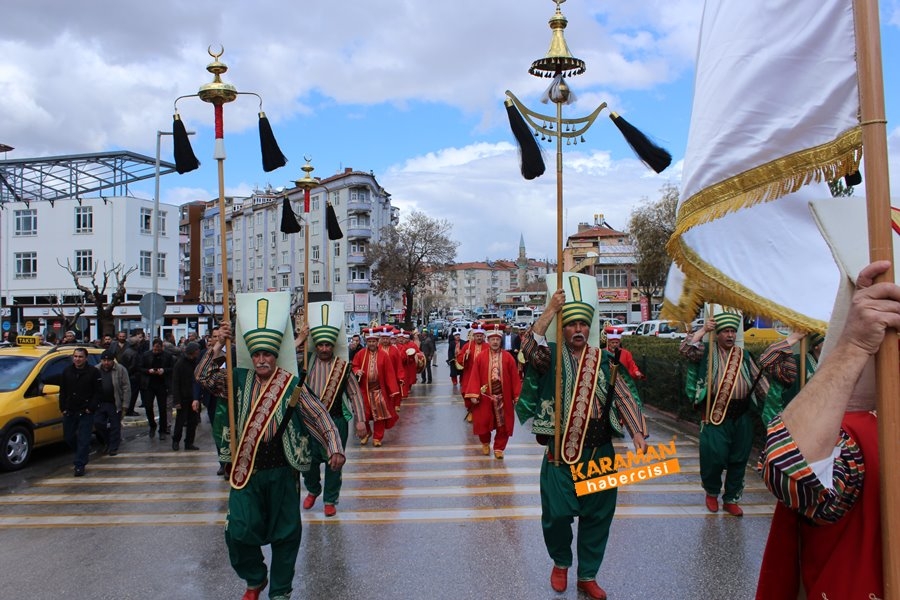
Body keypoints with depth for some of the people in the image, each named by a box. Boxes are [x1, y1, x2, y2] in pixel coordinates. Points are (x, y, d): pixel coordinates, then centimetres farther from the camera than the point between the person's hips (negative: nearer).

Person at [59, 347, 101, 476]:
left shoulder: (93, 372, -6)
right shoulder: (67, 371, 6)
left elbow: (98, 392, -5)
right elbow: (62, 392, 11)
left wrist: (91, 408, -12)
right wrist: (63, 408, 3)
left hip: (86, 412, -4)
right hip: (69, 411, 5)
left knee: (83, 439, -3)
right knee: (68, 437, 13)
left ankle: (80, 465, 3)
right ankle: (82, 453, 36)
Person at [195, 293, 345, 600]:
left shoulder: (292, 385, -6)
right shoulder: (240, 380, 4)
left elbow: (320, 417, -7)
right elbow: (205, 377, 1)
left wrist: (335, 449, -19)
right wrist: (219, 346, -11)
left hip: (282, 470, -2)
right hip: (246, 469, 2)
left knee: (285, 534, 10)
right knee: (239, 531, 2)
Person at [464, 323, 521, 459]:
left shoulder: (508, 357, -1)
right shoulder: (480, 357, -2)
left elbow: (514, 378, 0)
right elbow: (475, 377, -4)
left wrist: (516, 396, -2)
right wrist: (473, 394, -12)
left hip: (503, 398, 0)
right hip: (485, 397, 0)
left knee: (502, 424, 5)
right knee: (483, 422, 9)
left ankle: (499, 448, 21)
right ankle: (485, 443, 34)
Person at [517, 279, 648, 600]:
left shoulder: (603, 359, 4)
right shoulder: (551, 355, -3)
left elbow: (621, 397, 2)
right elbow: (530, 348, -25)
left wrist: (636, 432, -11)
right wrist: (550, 310, -25)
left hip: (599, 453, 3)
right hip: (560, 453, -2)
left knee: (598, 514, 10)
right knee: (557, 513, 2)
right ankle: (560, 562, 32)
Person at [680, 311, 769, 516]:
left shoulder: (744, 355, 12)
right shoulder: (707, 352, 0)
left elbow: (759, 381, 13)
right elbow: (685, 348, -18)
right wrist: (703, 329, -15)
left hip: (741, 416, 4)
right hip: (715, 415, -4)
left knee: (738, 459, 9)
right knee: (714, 456, -5)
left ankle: (731, 499, 25)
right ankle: (711, 492, 22)